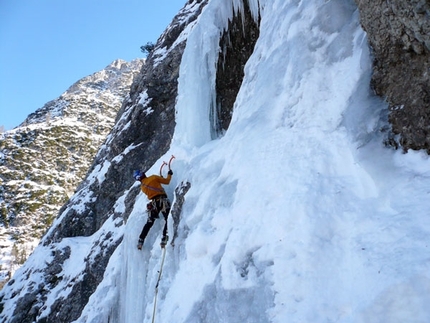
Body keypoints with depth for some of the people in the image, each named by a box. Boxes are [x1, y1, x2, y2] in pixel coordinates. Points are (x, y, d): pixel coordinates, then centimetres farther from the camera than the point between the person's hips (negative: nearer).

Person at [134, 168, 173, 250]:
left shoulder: (142, 187, 15)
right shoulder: (153, 177, 2)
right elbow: (166, 181, 4)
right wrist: (169, 174, 21)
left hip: (154, 203, 5)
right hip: (163, 200, -4)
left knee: (149, 223, 15)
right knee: (168, 220, -2)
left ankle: (141, 241, 16)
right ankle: (164, 238, -16)